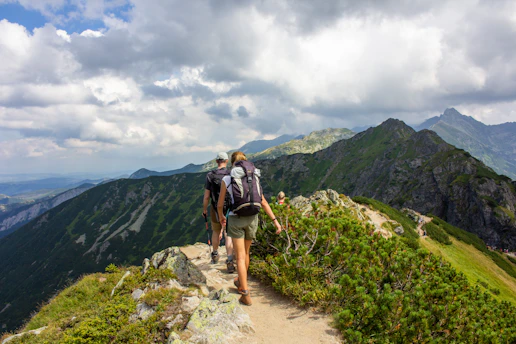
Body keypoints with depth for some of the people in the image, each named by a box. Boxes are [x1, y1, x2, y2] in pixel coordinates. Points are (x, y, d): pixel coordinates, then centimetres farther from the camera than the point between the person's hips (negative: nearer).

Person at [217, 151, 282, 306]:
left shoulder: (226, 179, -4)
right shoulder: (253, 178, 3)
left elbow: (220, 204, 2)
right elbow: (263, 202, -2)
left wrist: (221, 217, 22)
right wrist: (275, 220, 0)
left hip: (235, 219, -3)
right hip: (252, 218, 4)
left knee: (240, 257, 1)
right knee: (245, 252, 22)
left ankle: (246, 295, -5)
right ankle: (241, 282, 42)